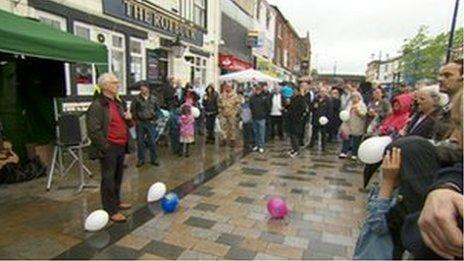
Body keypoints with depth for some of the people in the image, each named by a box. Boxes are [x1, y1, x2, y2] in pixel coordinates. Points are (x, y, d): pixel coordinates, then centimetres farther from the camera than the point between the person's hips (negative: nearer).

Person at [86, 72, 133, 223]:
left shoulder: (117, 103, 15)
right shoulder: (97, 106, -12)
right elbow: (94, 131, -18)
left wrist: (128, 118, 4)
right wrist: (106, 147, -16)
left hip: (121, 147, 8)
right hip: (109, 149, -8)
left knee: (118, 177, 19)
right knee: (108, 179, 1)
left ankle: (116, 201, 35)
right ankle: (111, 211, 11)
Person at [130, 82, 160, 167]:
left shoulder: (153, 98, 0)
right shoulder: (137, 99, -5)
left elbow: (157, 109, 10)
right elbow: (132, 110, 3)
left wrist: (154, 119, 3)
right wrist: (136, 119, 0)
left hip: (151, 122, 1)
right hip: (140, 123, -1)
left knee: (152, 141, 4)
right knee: (140, 142, 6)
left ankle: (153, 159, 16)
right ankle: (141, 159, 18)